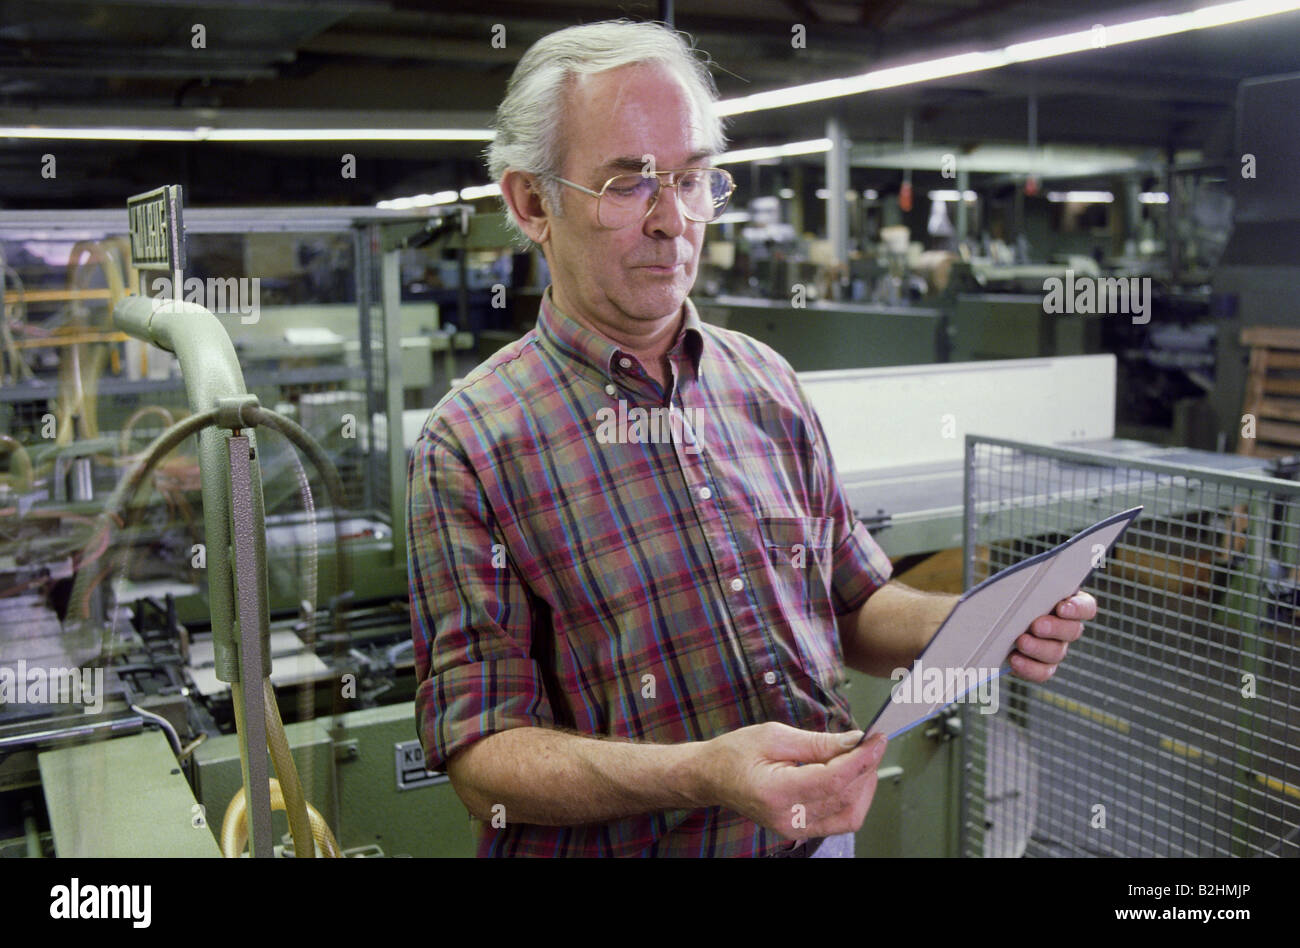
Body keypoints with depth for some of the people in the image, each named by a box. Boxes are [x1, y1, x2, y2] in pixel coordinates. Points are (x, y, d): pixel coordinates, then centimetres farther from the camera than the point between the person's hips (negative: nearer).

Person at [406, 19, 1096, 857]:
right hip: (619, 847, -4)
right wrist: (703, 776, -32)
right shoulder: (469, 447, -15)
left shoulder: (767, 386, 1)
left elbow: (853, 606, 8)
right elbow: (483, 757, -18)